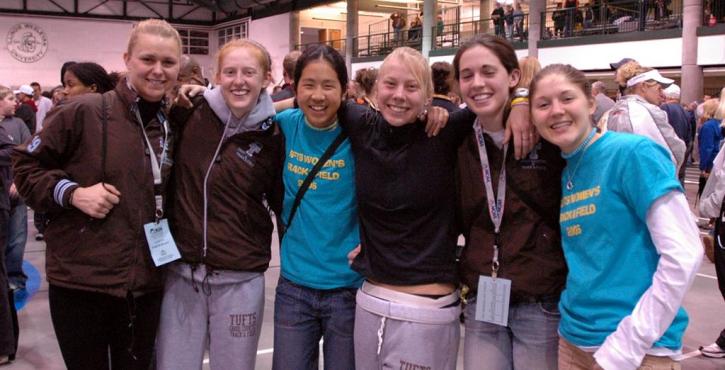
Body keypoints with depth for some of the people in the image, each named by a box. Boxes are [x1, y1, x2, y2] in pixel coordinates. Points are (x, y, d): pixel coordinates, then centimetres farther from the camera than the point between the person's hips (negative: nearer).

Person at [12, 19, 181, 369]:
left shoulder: (173, 126, 7)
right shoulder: (83, 112, -9)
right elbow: (26, 164, -3)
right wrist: (72, 193, -16)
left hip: (144, 284, 4)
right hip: (80, 281, -4)